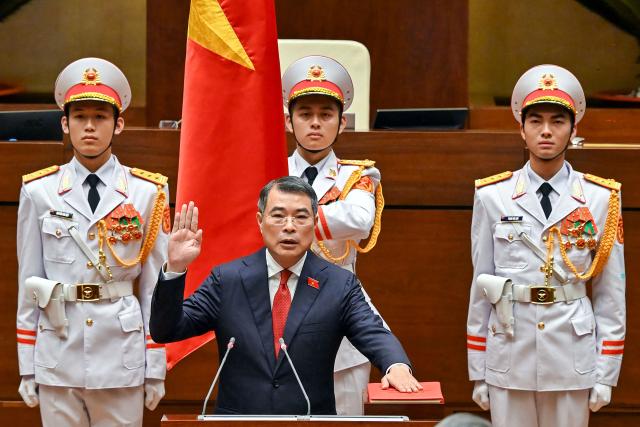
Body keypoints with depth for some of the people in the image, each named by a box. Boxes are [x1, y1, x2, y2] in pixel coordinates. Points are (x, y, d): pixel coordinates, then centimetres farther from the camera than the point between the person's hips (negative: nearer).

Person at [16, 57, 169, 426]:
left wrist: (156, 368, 1)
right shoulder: (39, 192, 2)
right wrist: (27, 367, 4)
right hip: (57, 358, 1)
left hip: (121, 361, -1)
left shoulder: (147, 193, 1)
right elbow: (28, 283, 5)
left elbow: (155, 285, 2)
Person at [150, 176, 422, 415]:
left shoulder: (340, 285, 5)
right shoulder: (226, 279, 6)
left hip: (313, 420, 1)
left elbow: (374, 335, -5)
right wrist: (175, 268, -10)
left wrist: (397, 365, -27)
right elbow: (165, 331, 4)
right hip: (237, 420, -1)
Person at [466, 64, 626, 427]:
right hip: (509, 357, 0)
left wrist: (606, 373, -1)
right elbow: (480, 285, 4)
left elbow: (611, 292, 2)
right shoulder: (492, 197, 1)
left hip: (572, 359, 0)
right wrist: (478, 371, 4)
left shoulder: (601, 199, 0)